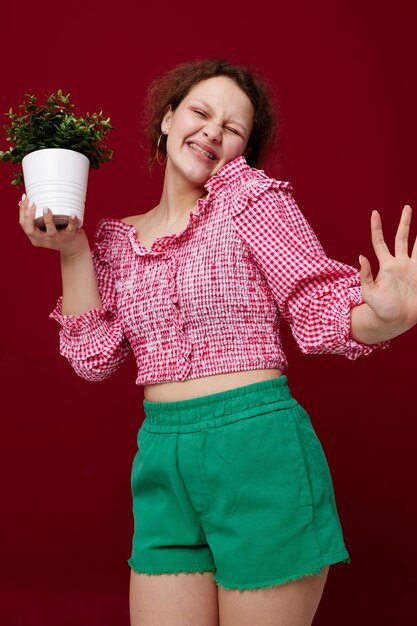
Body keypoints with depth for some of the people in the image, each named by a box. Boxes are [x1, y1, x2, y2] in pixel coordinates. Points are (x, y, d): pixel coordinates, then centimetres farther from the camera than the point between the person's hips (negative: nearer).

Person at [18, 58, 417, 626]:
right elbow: (95, 356, 6)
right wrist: (72, 252, 0)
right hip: (162, 462, 4)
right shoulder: (119, 238, 11)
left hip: (259, 450, -4)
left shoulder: (250, 196, -1)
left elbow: (320, 308, -8)